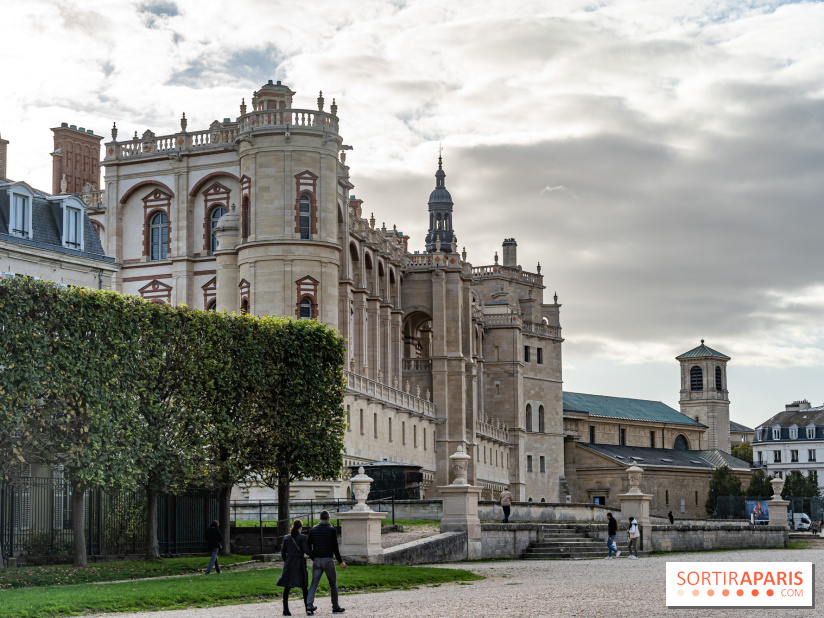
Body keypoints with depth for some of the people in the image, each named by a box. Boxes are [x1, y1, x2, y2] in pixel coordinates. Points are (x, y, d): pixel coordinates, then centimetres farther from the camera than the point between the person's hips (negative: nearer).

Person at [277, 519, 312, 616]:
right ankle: (308, 607, 1)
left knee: (287, 587, 5)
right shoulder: (302, 537, -7)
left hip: (288, 564, 3)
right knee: (304, 587, 6)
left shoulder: (286, 538, 4)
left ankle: (285, 609, -1)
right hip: (299, 564, -3)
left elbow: (283, 552, 7)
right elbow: (307, 551, -13)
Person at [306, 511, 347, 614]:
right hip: (328, 560, -3)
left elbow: (308, 546, 7)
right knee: (333, 584, 8)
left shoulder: (313, 530, 5)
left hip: (316, 560, 3)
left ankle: (309, 605, -7)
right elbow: (335, 548, -9)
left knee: (314, 583, 6)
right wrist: (340, 561, -1)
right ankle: (335, 607, 11)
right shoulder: (331, 530, -7)